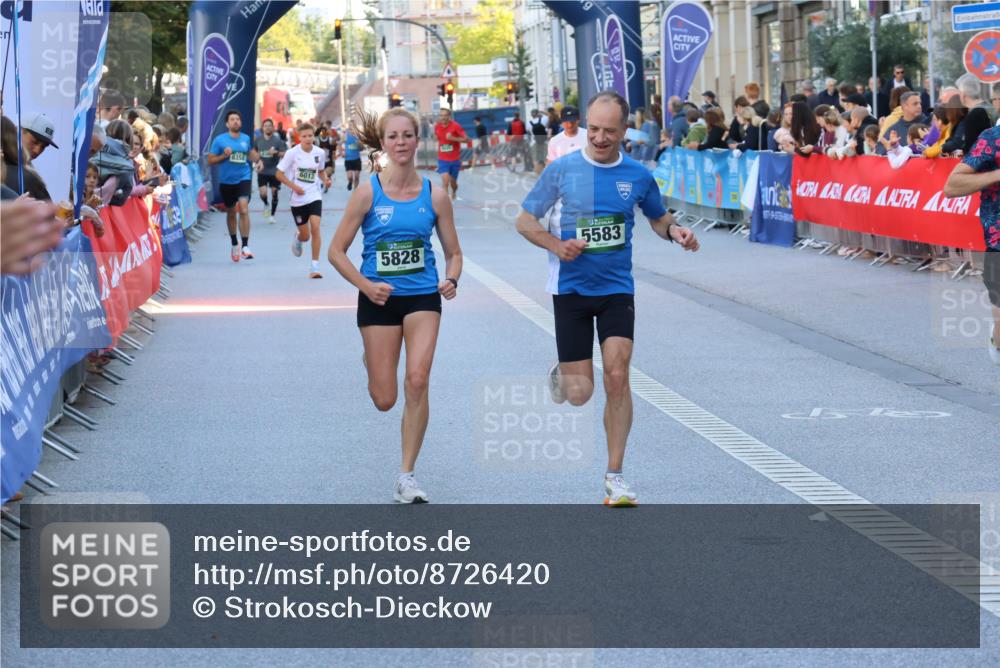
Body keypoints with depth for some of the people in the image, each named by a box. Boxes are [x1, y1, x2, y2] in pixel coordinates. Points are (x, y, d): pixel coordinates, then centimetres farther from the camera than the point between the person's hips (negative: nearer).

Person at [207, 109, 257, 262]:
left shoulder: (247, 139, 3)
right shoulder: (220, 140, -2)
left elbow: (253, 157, 14)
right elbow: (210, 160, 0)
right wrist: (224, 156, -16)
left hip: (243, 178, -1)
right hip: (226, 180, 1)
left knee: (244, 209, -19)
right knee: (231, 213, 15)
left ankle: (245, 246, -18)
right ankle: (234, 244, 35)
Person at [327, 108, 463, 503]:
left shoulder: (434, 195, -2)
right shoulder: (368, 193, -7)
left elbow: (453, 252, 6)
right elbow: (337, 251, -2)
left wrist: (451, 280, -14)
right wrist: (366, 286, -16)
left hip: (422, 296, 1)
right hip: (379, 299, 0)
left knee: (417, 381, -18)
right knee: (384, 399, 2)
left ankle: (406, 477, -6)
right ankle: (372, 360, 43)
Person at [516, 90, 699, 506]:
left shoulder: (637, 175, 0)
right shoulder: (562, 170, -6)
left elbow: (658, 218, 17)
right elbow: (525, 221, 0)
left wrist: (675, 232, -7)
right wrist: (557, 246, -18)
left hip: (617, 288, 1)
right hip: (571, 288, -1)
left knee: (617, 376, -14)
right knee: (579, 393, -1)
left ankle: (614, 477, -4)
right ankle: (561, 374, 40)